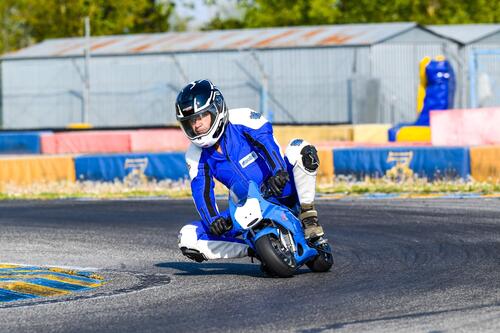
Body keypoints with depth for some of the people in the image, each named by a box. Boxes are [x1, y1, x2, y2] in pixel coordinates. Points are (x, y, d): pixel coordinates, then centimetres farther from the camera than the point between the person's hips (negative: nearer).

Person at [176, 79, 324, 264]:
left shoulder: (240, 119, -12)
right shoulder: (196, 156, -1)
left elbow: (265, 137, -29)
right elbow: (202, 191, -10)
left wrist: (278, 170, -47)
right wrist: (213, 219, -29)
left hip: (282, 190, -3)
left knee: (300, 148, -31)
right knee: (187, 238, -16)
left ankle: (308, 218, -24)